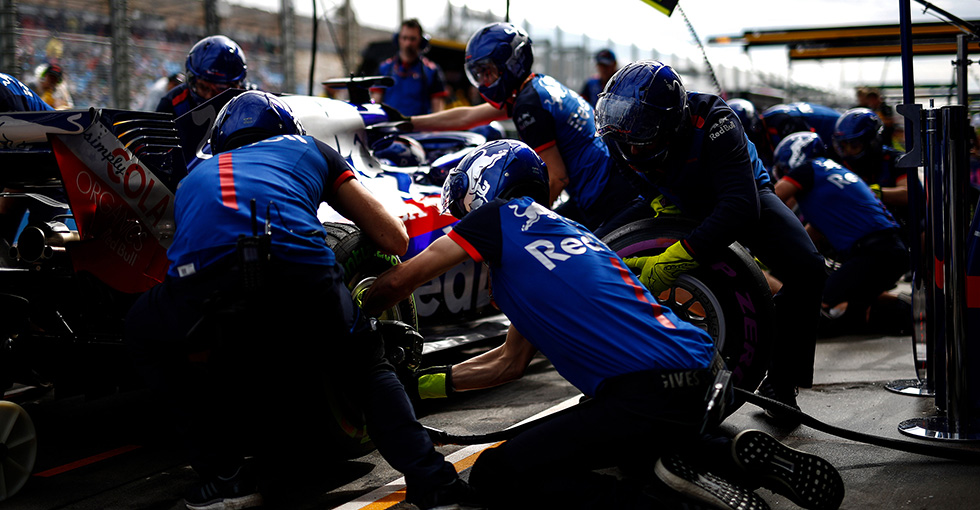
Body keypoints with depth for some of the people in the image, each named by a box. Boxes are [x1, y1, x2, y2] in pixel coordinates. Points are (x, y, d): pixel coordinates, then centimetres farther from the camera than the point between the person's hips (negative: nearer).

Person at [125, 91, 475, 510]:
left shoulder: (193, 178, 41)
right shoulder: (308, 149, 36)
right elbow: (394, 239, 32)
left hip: (204, 290, 1)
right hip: (303, 279, 0)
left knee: (145, 336, 33)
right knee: (367, 368, 28)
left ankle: (223, 473, 23)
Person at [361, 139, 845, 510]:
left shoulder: (502, 217, 2)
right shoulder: (569, 229, 27)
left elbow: (397, 281, 8)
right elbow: (510, 362, 32)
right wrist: (426, 382, 32)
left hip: (648, 394, -9)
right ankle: (738, 456, 12)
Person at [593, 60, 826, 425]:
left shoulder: (714, 125, -41)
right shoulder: (622, 134, -26)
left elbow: (741, 207, -50)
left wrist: (673, 260, -58)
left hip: (744, 195, -4)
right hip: (673, 205, 4)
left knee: (806, 270, -28)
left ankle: (780, 383, -8)